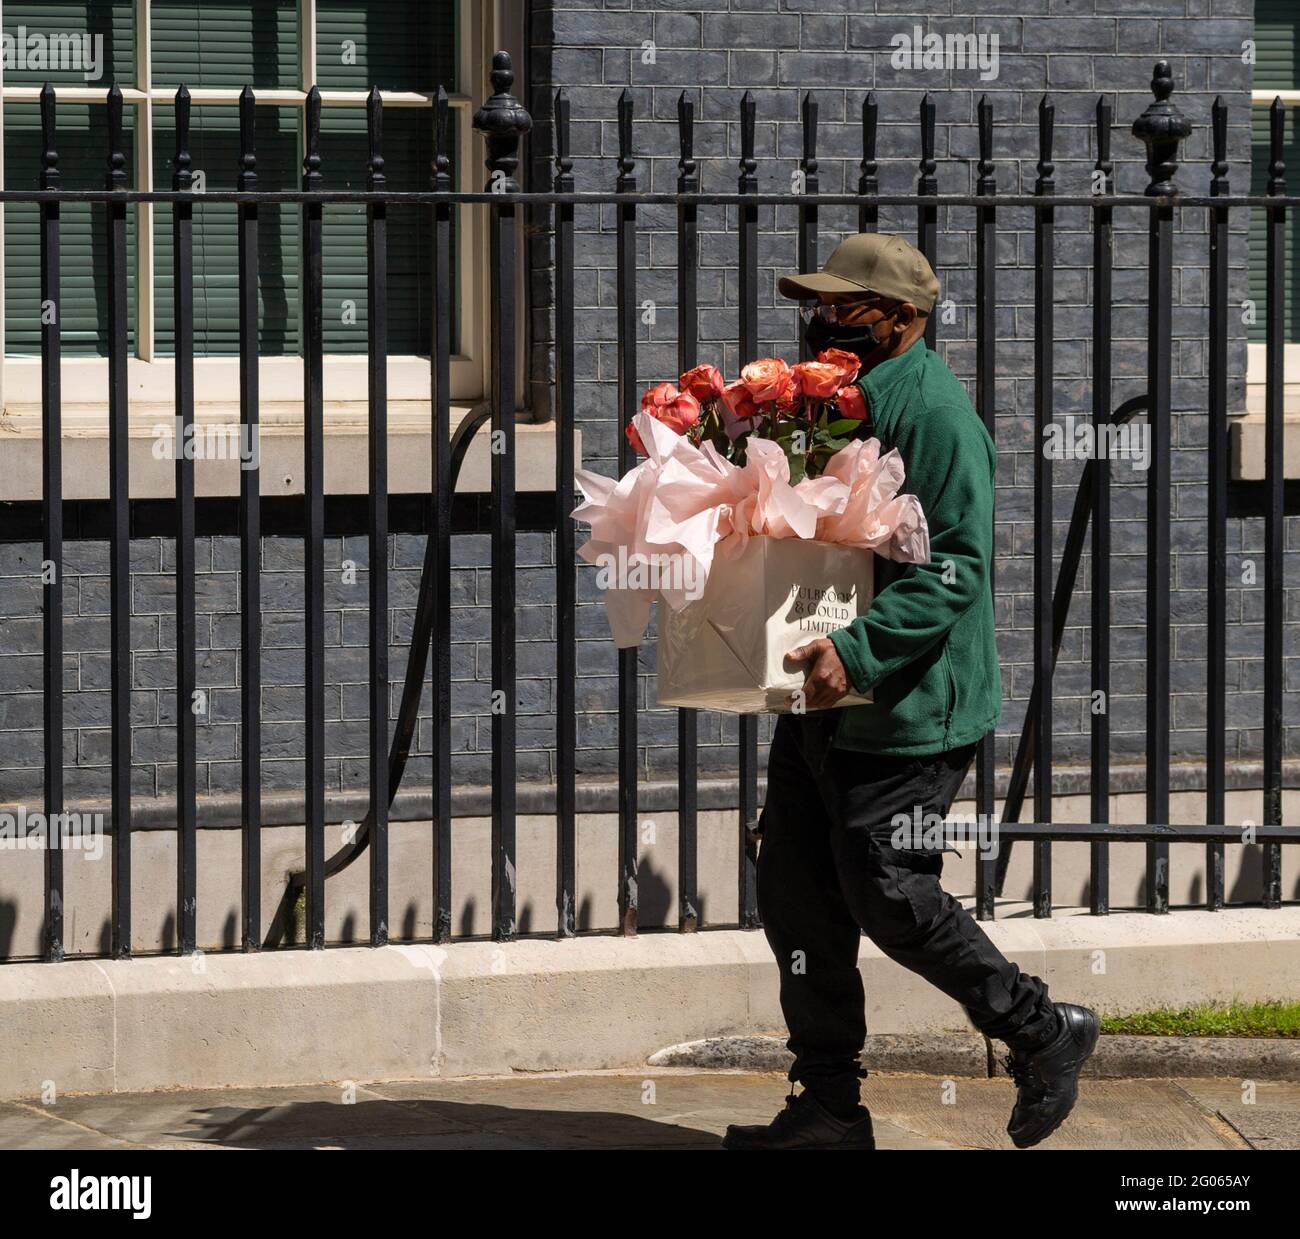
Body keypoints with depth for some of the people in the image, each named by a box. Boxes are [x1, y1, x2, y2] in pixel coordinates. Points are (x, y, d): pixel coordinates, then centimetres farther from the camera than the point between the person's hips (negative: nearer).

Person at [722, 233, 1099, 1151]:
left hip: (907, 707, -10)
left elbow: (953, 569, -23)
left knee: (892, 901, -6)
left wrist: (857, 653, -31)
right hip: (823, 701, 10)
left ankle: (1044, 1033, 14)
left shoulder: (932, 412, -15)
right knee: (797, 895, 8)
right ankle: (829, 1109, 17)